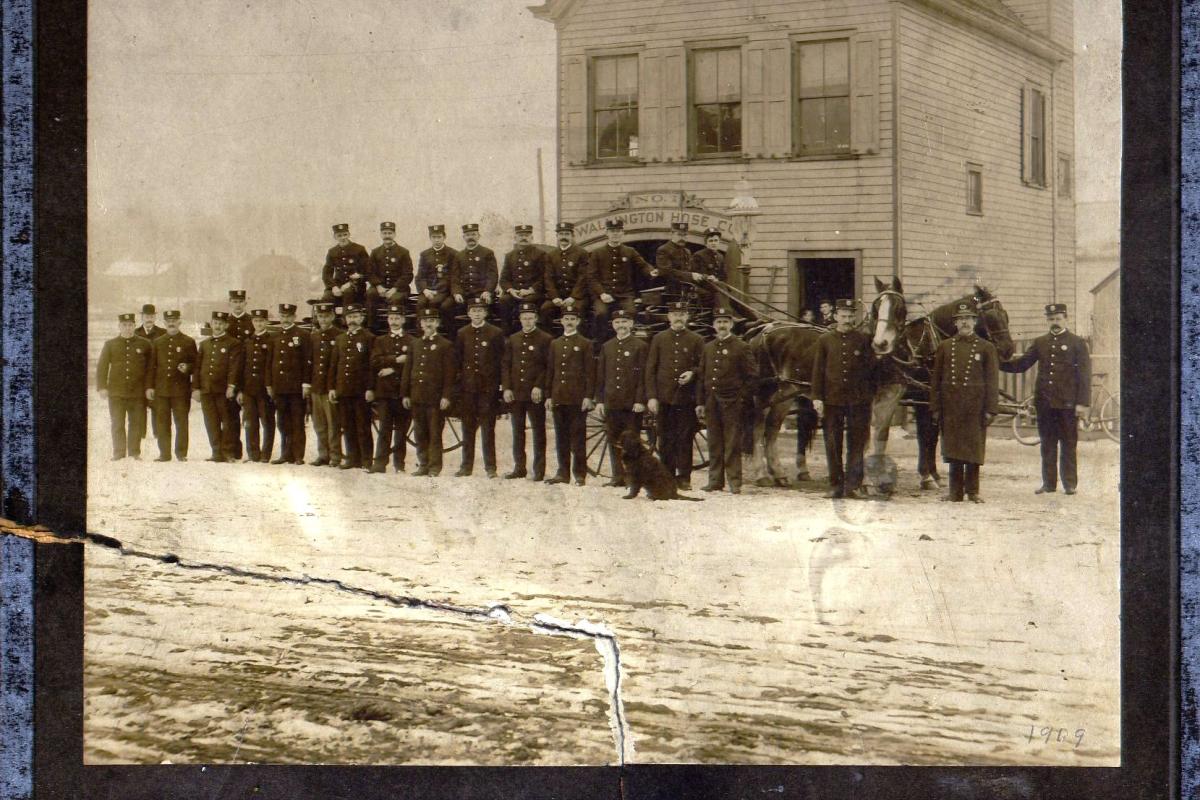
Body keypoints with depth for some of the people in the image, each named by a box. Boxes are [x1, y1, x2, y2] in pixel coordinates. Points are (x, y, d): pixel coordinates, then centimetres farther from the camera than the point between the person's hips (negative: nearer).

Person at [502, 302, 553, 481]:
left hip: (535, 394, -5)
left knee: (538, 432, 0)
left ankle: (539, 470, 3)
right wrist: (506, 388, 2)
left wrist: (540, 387, -13)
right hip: (515, 394, 5)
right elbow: (505, 364, 12)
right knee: (518, 432, 9)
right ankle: (519, 468, 17)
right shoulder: (513, 339, 12)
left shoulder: (546, 339, -2)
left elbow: (549, 367, -4)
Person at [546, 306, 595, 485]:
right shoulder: (555, 344, 15)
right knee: (561, 437, 7)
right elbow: (551, 371, 16)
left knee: (578, 437, -2)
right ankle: (563, 472, 12)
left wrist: (588, 397, -9)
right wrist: (549, 396, 10)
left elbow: (590, 373, -2)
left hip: (578, 399, -4)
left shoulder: (585, 344, 1)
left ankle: (580, 474, 2)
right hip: (559, 398, 5)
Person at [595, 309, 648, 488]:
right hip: (611, 403, 5)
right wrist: (599, 400, 8)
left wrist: (640, 400, -11)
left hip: (632, 404, -5)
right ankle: (618, 476, 13)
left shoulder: (641, 346, -1)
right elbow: (600, 376, 15)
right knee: (613, 441, 6)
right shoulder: (607, 347, 13)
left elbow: (644, 376, -5)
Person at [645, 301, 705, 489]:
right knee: (666, 439, 4)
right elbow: (650, 369, 6)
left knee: (685, 438, 0)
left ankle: (684, 477, 6)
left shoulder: (696, 340, 6)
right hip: (664, 398, 1)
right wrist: (651, 396, -2)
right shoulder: (659, 339, 8)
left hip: (687, 398, -1)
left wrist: (692, 373, -13)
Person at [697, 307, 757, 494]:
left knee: (732, 444, -3)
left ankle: (735, 483, -1)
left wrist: (741, 396, -6)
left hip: (732, 403, -5)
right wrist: (700, 402, 9)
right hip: (711, 402, 5)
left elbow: (752, 375, -1)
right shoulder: (708, 348, 13)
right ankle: (715, 481, 13)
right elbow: (702, 377, 14)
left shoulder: (741, 348, -1)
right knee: (714, 444, 8)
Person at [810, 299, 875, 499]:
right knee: (833, 445, 4)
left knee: (856, 444, 1)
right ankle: (836, 485, 12)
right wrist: (816, 397, -2)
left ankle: (853, 485, 4)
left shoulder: (863, 339, 4)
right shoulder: (825, 340, 6)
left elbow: (871, 366, 6)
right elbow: (818, 370, 4)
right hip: (832, 398, 1)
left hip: (858, 399, -1)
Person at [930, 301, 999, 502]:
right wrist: (935, 408, 3)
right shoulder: (945, 347, 9)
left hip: (975, 406, -2)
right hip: (951, 406, 2)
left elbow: (992, 380, 1)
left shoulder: (986, 347, 3)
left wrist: (991, 409, -5)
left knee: (974, 448, 2)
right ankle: (955, 491, 10)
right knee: (952, 448, 4)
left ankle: (973, 490, 11)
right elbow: (935, 379, 9)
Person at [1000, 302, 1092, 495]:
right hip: (1044, 403, 4)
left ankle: (1070, 484, 7)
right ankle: (1049, 483, 12)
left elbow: (1085, 375, -2)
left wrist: (1083, 403, -9)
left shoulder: (1077, 343, 1)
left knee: (1068, 445, 2)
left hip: (1067, 403, -4)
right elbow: (1020, 364, 15)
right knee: (1047, 445, 7)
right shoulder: (1040, 343, 13)